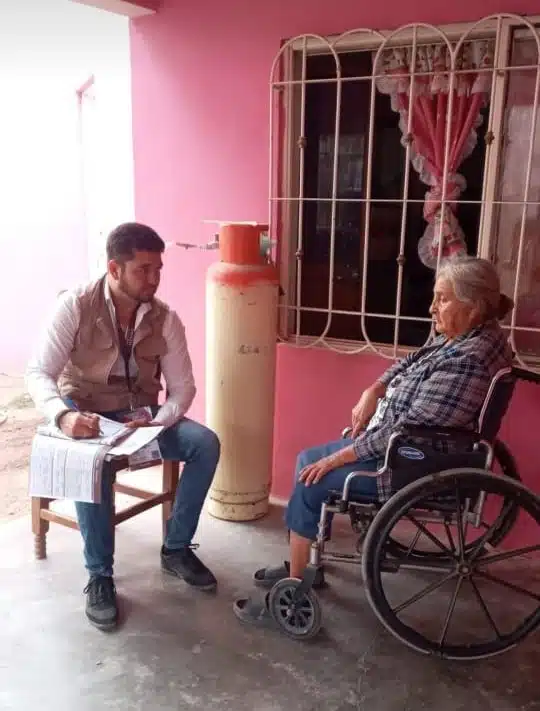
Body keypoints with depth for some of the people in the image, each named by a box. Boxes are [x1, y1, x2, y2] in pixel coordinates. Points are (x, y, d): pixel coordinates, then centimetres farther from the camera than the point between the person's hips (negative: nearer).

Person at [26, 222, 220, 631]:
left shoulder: (165, 318, -5)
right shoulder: (75, 306, -14)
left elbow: (182, 386, -3)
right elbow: (39, 373, -16)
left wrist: (159, 423, -24)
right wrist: (63, 415, -37)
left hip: (141, 415, 4)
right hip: (87, 416, -3)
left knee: (206, 444, -20)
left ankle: (176, 549, -1)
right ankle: (100, 577, -17)